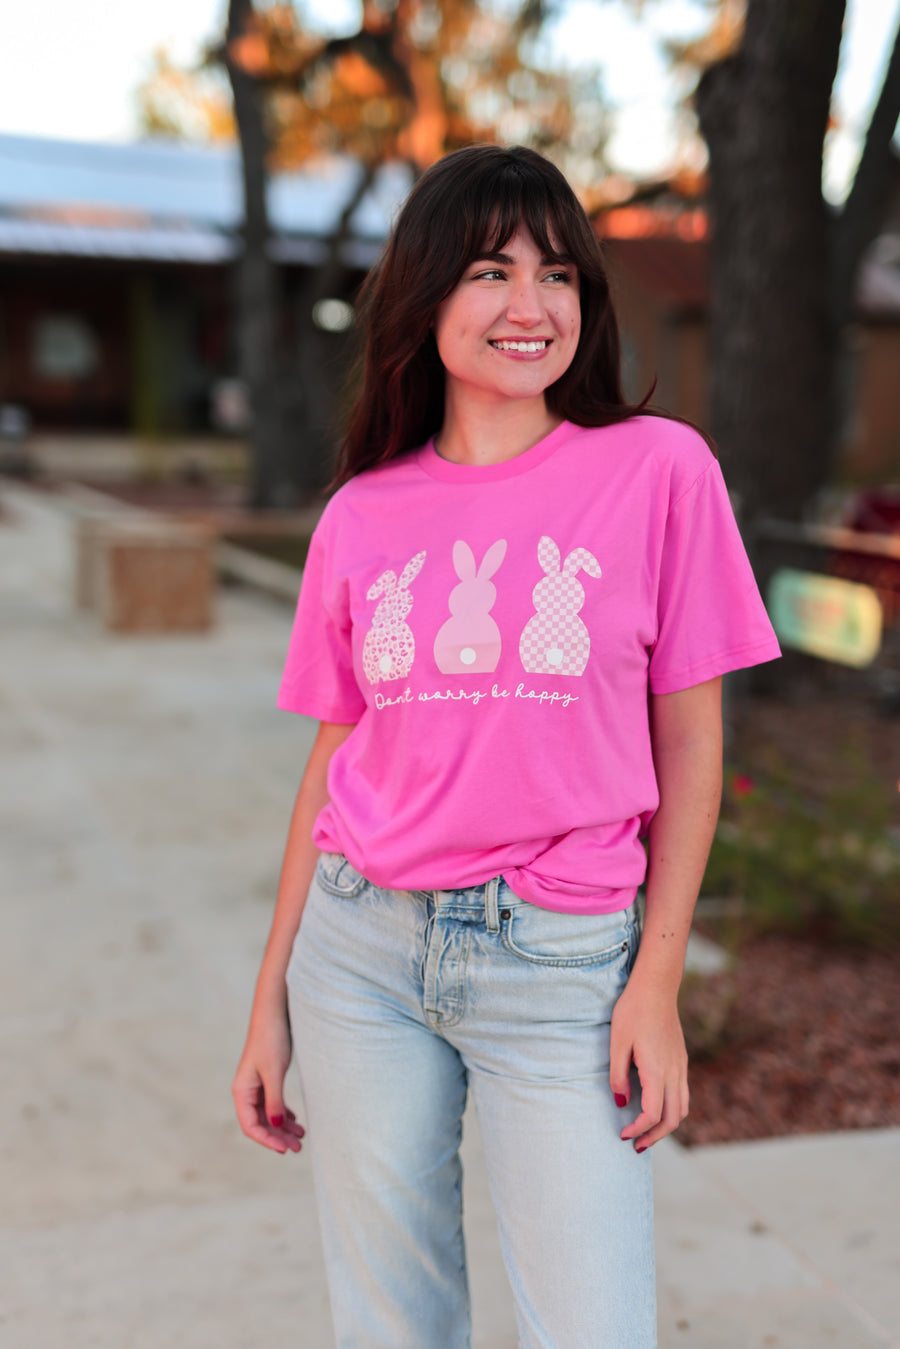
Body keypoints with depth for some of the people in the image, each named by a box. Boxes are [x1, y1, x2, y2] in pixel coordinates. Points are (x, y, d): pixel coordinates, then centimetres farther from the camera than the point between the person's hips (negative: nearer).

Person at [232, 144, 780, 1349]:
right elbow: (334, 761, 9)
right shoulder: (363, 515, 3)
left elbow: (689, 744, -2)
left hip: (563, 963, -2)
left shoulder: (659, 468, -4)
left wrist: (658, 984, -6)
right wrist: (272, 1000, 9)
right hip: (364, 945, 3)